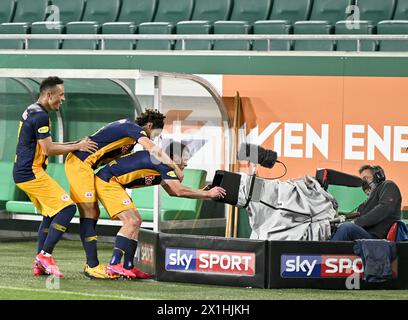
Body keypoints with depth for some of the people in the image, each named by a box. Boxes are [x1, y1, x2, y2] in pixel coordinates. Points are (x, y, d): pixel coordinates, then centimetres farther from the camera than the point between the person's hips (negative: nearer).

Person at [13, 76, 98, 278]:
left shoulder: (31, 112, 18)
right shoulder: (40, 116, -15)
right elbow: (48, 150, -18)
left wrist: (75, 144, 16)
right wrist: (77, 147, -9)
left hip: (22, 173, 11)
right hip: (32, 173, -11)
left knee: (50, 213, 16)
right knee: (67, 208, -13)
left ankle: (39, 264, 11)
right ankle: (45, 255, -14)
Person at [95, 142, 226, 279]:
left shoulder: (160, 162, 15)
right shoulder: (162, 163, -15)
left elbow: (172, 191, 24)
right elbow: (178, 191, -19)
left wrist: (201, 193, 16)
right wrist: (207, 194, -10)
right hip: (107, 181, -11)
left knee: (136, 221, 10)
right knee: (131, 221, -16)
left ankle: (128, 267, 8)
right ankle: (114, 264, -19)